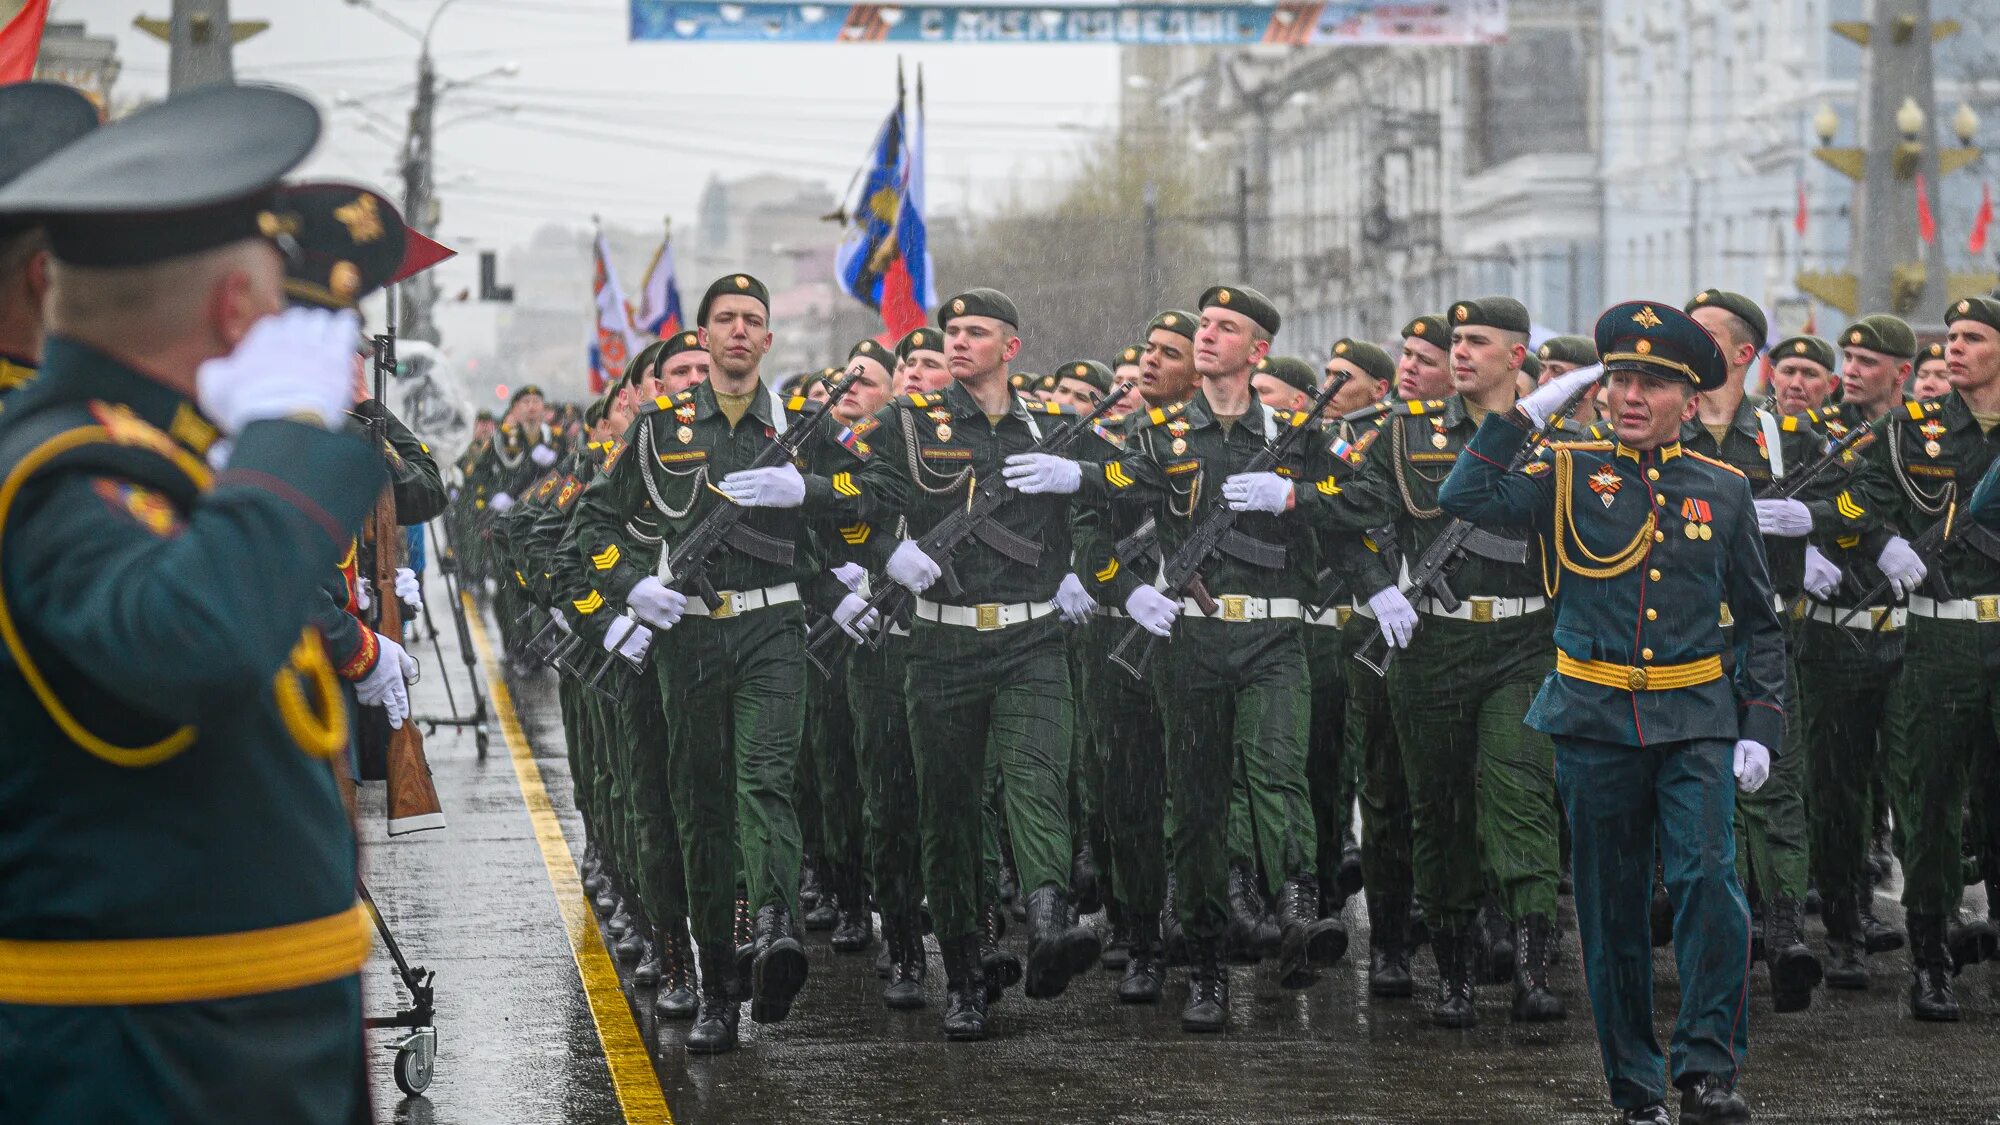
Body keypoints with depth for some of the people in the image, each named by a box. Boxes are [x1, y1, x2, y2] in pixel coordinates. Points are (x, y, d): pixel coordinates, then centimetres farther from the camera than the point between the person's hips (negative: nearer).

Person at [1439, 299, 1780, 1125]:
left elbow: (1760, 622, 13)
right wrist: (1525, 415, -11)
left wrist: (1761, 728, 4)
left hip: (1696, 719, 0)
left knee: (1709, 882, -17)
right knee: (1611, 910, 5)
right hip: (1595, 723, 0)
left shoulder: (1722, 490, 7)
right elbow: (1464, 500, -12)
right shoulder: (1571, 476, 3)